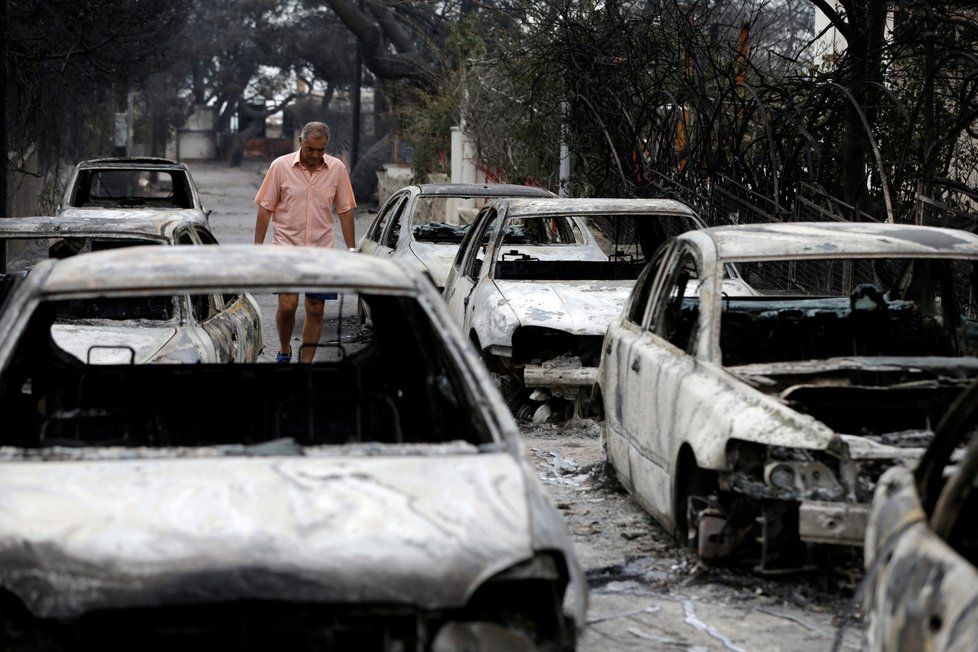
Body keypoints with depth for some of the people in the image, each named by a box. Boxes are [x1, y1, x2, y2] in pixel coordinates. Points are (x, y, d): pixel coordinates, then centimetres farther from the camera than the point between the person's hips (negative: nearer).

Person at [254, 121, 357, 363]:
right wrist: (258, 247, -4)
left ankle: (306, 360, 12)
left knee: (315, 309, 2)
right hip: (287, 246, -2)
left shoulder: (337, 169, 1)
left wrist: (352, 249, 4)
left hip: (322, 250, 2)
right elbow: (265, 209, -1)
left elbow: (345, 211, 7)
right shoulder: (280, 166, -5)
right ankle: (284, 350, 14)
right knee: (287, 304, -11)